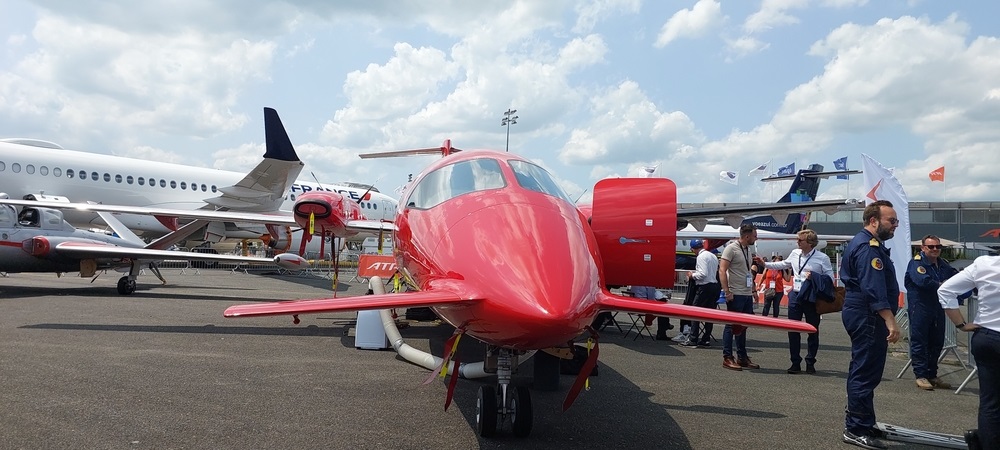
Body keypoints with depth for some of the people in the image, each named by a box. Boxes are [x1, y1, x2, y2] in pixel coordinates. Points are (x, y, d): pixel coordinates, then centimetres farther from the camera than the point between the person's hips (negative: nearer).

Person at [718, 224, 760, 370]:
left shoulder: (747, 250, 15)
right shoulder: (731, 248, -10)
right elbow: (722, 270, -15)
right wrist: (726, 291, -21)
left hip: (747, 295, 8)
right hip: (735, 295, -8)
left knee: (742, 326, 14)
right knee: (731, 326, -2)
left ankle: (742, 357, 21)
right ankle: (727, 358, 4)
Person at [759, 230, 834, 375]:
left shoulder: (822, 258, -9)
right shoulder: (795, 254, 5)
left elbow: (830, 278, -8)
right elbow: (783, 265, 22)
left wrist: (814, 276, -21)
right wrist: (765, 264, 18)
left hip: (811, 298, -4)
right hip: (795, 296, 4)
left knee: (813, 331, 7)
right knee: (793, 330, 4)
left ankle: (810, 363, 21)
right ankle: (795, 363, 13)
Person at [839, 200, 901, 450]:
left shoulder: (862, 243, 17)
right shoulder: (869, 247, -18)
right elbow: (875, 289, -27)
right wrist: (890, 321, -31)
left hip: (859, 313, 11)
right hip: (868, 316, -11)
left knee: (861, 370, 18)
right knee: (866, 373, -7)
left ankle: (855, 422, 28)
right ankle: (857, 430, -2)